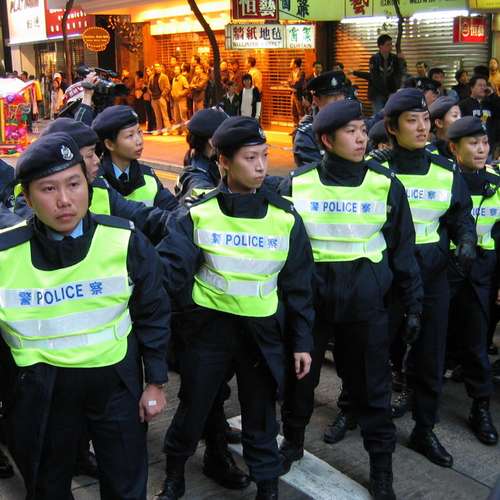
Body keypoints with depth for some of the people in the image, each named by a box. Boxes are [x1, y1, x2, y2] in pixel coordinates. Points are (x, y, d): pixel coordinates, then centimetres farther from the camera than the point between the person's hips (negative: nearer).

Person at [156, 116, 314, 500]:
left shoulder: (285, 218, -3)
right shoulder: (198, 214, -8)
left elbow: (298, 285, 3)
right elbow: (170, 268, -12)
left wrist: (302, 340, 4)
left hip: (263, 331, 1)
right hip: (209, 326, 0)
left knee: (260, 415, 13)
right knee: (192, 408, 14)